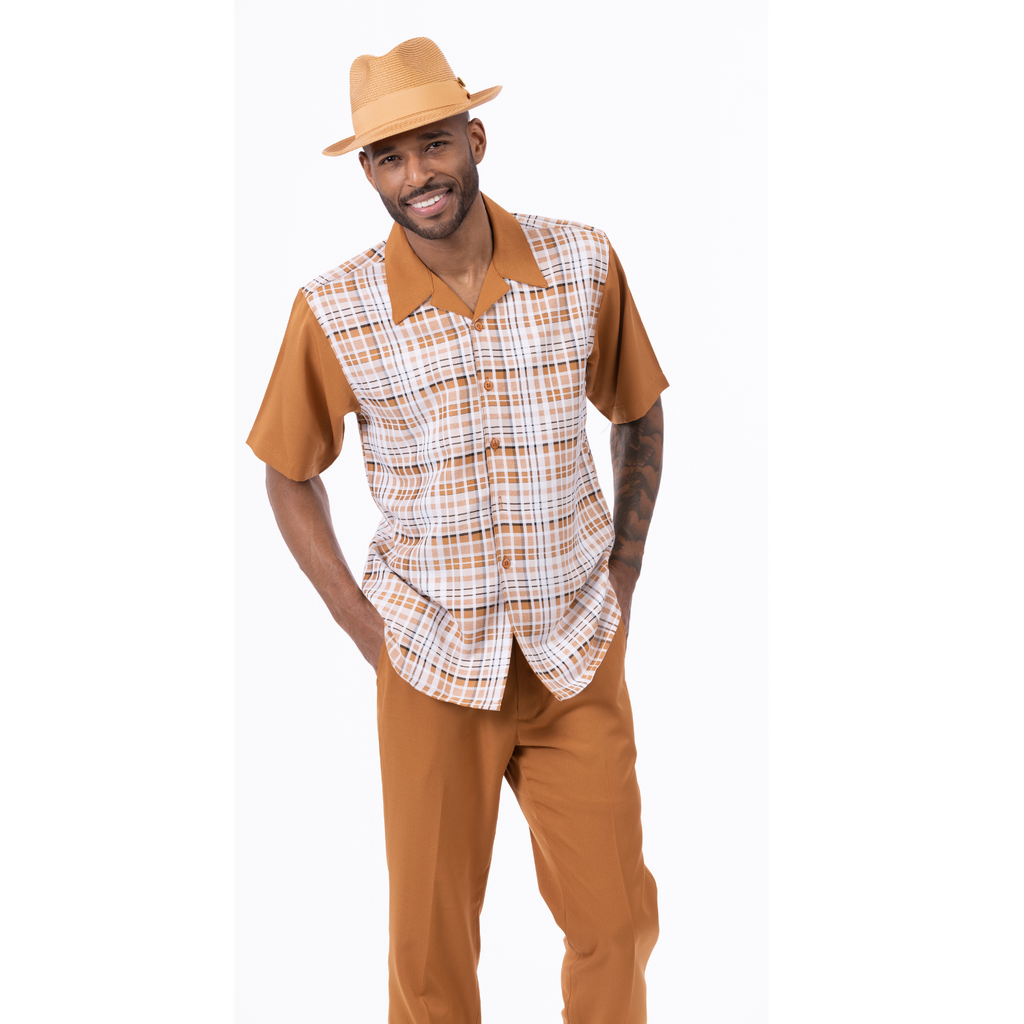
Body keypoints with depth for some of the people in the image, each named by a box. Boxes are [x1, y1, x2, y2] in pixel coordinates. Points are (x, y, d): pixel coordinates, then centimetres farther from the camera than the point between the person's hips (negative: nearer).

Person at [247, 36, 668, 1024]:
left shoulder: (582, 264, -6)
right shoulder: (335, 311, -11)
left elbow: (639, 417, 9)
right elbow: (290, 477, 3)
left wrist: (622, 581, 3)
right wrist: (364, 629, -3)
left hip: (579, 655, 2)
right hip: (433, 666, -1)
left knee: (615, 920, 10)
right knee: (431, 937, 10)